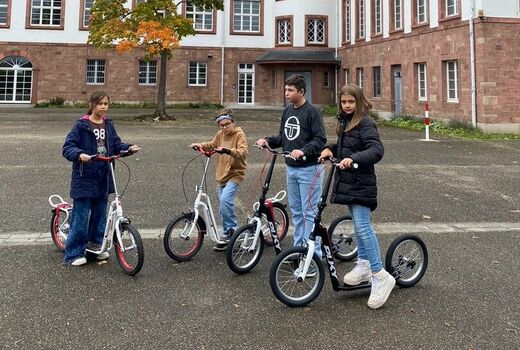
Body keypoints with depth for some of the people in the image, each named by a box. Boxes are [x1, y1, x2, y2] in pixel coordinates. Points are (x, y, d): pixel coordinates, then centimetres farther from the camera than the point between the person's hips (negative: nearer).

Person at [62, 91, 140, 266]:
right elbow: (68, 147, -12)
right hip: (85, 178, -5)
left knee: (100, 213, 14)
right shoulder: (81, 125, -8)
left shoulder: (108, 125, 9)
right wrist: (79, 154, -31)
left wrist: (129, 148, -8)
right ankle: (74, 253, 9)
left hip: (103, 178, 6)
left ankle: (96, 244, 31)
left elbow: (116, 144, 11)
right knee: (81, 216, -2)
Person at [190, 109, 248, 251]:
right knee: (223, 208, 10)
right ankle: (227, 237, 21)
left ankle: (232, 228, -11)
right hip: (221, 174, 7)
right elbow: (212, 145, 27)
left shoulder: (239, 134, -10)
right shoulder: (220, 134, 7)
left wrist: (227, 150, -39)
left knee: (225, 199, -27)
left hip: (235, 174, -6)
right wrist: (200, 145, 10)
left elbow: (243, 152, -25)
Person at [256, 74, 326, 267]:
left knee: (309, 212, -5)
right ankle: (299, 249, 25)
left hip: (308, 169, -8)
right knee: (296, 211, 14)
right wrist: (267, 141, 0)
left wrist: (304, 151, -30)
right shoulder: (287, 111, 11)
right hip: (291, 168, 8)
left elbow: (321, 140, -17)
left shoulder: (312, 112, -11)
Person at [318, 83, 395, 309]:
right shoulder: (345, 121, 14)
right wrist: (330, 149, 4)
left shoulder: (365, 123, -13)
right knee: (358, 225, 17)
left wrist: (352, 159, -37)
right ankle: (363, 265, 29)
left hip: (361, 183, -9)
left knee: (362, 226, -15)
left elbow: (377, 150, -25)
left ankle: (380, 277, -10)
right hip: (347, 180, 9)